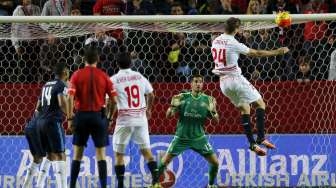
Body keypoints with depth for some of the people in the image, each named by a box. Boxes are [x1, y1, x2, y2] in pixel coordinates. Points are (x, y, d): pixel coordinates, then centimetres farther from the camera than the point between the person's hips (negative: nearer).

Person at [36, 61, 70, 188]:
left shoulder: (46, 85, 19)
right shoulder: (62, 85, -5)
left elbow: (39, 106, 22)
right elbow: (62, 103, -19)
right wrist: (69, 115, -4)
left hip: (41, 121, 8)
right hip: (53, 122, -8)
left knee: (51, 155, 15)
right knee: (60, 155, -7)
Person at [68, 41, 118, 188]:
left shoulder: (77, 75, -2)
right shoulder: (103, 76, -1)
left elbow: (70, 98, -9)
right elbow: (114, 100, -2)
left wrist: (70, 118, -4)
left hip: (82, 115, 0)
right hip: (99, 116, 0)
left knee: (77, 153, 9)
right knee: (101, 154, 4)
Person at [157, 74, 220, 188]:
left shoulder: (207, 100, -4)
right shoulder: (183, 97, -7)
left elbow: (216, 120, -2)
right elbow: (168, 115, -3)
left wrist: (213, 110, -23)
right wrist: (173, 106, -24)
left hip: (199, 138, 1)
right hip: (181, 137, -1)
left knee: (215, 162, -4)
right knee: (164, 162, -6)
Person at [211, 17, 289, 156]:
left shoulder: (216, 41, 5)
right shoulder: (233, 43, -17)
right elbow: (256, 53, -11)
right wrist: (277, 52, -2)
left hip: (223, 81, 7)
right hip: (235, 78, -7)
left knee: (244, 108, 15)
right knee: (260, 104, 3)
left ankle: (252, 143, 8)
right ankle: (261, 138, -8)